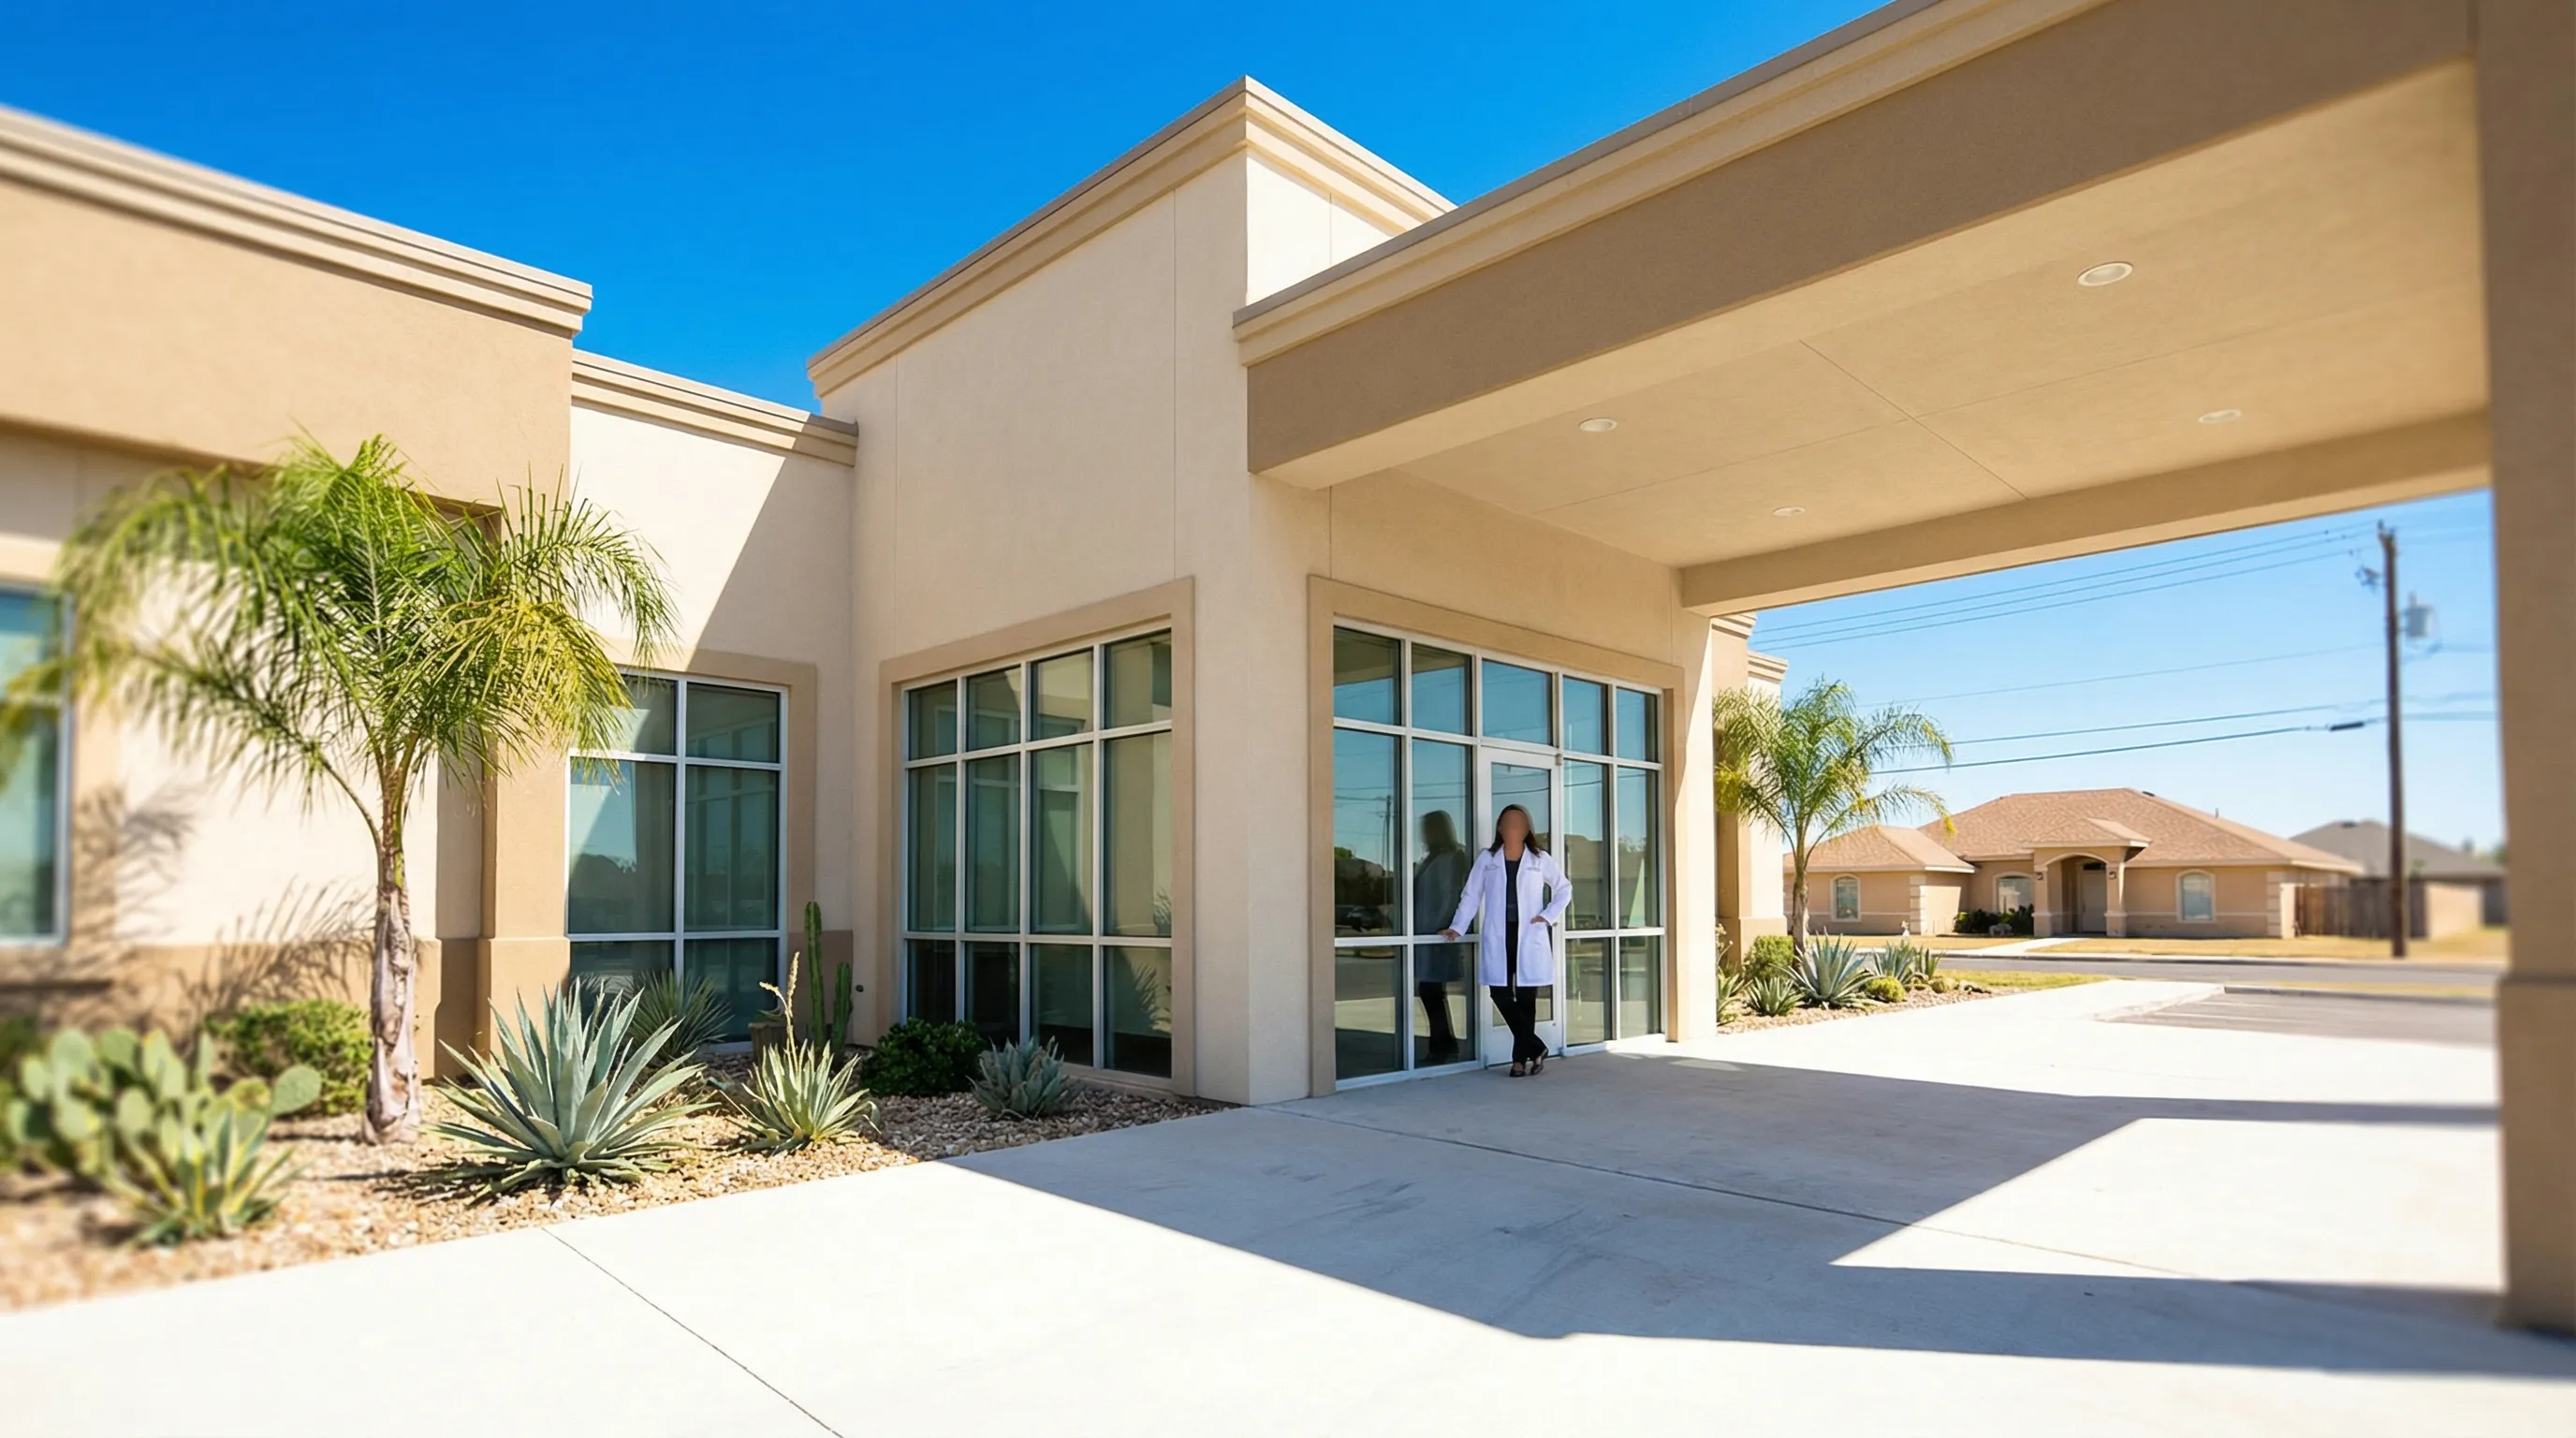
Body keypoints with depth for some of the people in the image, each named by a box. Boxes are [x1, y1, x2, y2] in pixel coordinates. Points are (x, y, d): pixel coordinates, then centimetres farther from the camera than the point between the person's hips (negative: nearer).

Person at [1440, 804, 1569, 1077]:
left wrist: (1548, 916, 0)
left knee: (1526, 996, 1)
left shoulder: (1541, 859, 7)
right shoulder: (1487, 859, 8)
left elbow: (1564, 890, 14)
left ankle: (1521, 1058, 11)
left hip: (1530, 936, -1)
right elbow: (1471, 895, 7)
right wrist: (1456, 927, -1)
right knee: (1500, 993, -6)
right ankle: (1535, 1047, 7)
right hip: (1498, 937, 1)